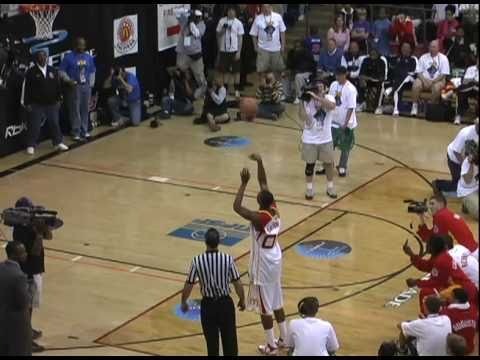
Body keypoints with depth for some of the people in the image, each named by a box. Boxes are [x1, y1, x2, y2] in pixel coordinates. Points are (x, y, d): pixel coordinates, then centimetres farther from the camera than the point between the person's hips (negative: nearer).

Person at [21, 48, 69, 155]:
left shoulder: (53, 71, 5)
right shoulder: (31, 72, -7)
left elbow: (58, 86, 12)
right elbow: (26, 88, -7)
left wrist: (59, 99, 10)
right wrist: (26, 103, -8)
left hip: (52, 104, 4)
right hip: (36, 105, -4)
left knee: (54, 123, 12)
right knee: (34, 125, -1)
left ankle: (58, 143, 24)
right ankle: (31, 146, 7)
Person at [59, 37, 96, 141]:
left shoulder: (89, 57, 10)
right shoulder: (69, 57, -5)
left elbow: (92, 71, 18)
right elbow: (61, 71, -5)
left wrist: (91, 84, 9)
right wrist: (68, 80, -16)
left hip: (86, 86, 5)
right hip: (74, 86, -4)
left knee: (85, 109, 9)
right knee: (75, 110, -4)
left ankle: (84, 131, 18)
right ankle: (76, 132, 2)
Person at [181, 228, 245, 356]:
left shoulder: (197, 261, -14)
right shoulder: (228, 259, -14)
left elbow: (188, 286, -6)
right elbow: (238, 284, -8)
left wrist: (183, 302, 11)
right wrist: (242, 300, 10)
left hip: (208, 305, 0)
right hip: (225, 303, 0)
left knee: (212, 342, 13)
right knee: (229, 340, 12)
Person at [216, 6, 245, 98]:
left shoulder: (238, 23, -5)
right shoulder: (222, 21, 0)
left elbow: (240, 38, -2)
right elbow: (218, 34, 7)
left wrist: (239, 51, -8)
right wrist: (223, 29, -14)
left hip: (234, 50, -2)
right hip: (224, 50, 2)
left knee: (236, 71, 3)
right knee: (225, 70, 10)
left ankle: (237, 90, 10)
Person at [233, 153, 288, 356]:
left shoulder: (259, 218, -28)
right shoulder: (274, 209, -7)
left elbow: (236, 207, -33)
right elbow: (263, 182, 2)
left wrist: (244, 183, -28)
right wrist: (260, 162, -5)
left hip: (263, 266, -8)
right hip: (275, 261, 8)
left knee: (265, 307, 4)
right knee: (276, 303, 20)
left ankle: (271, 347, 13)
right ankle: (284, 340, 30)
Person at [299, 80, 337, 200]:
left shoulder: (329, 98, -10)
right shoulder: (308, 100, -11)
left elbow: (332, 106, -34)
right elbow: (302, 117, -20)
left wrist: (317, 97, -39)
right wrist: (302, 101, -28)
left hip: (326, 139, 1)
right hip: (310, 139, -1)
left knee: (329, 163, 13)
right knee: (310, 164, 9)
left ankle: (330, 187, 30)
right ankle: (309, 189, 24)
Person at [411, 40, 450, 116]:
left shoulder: (443, 58, 1)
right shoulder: (423, 57, 8)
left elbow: (443, 75, -5)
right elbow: (419, 72, 5)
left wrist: (432, 81, -16)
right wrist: (424, 80, -15)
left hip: (438, 80, -2)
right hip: (424, 79, 2)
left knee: (436, 87, -36)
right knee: (416, 85, -29)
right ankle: (414, 106, -20)